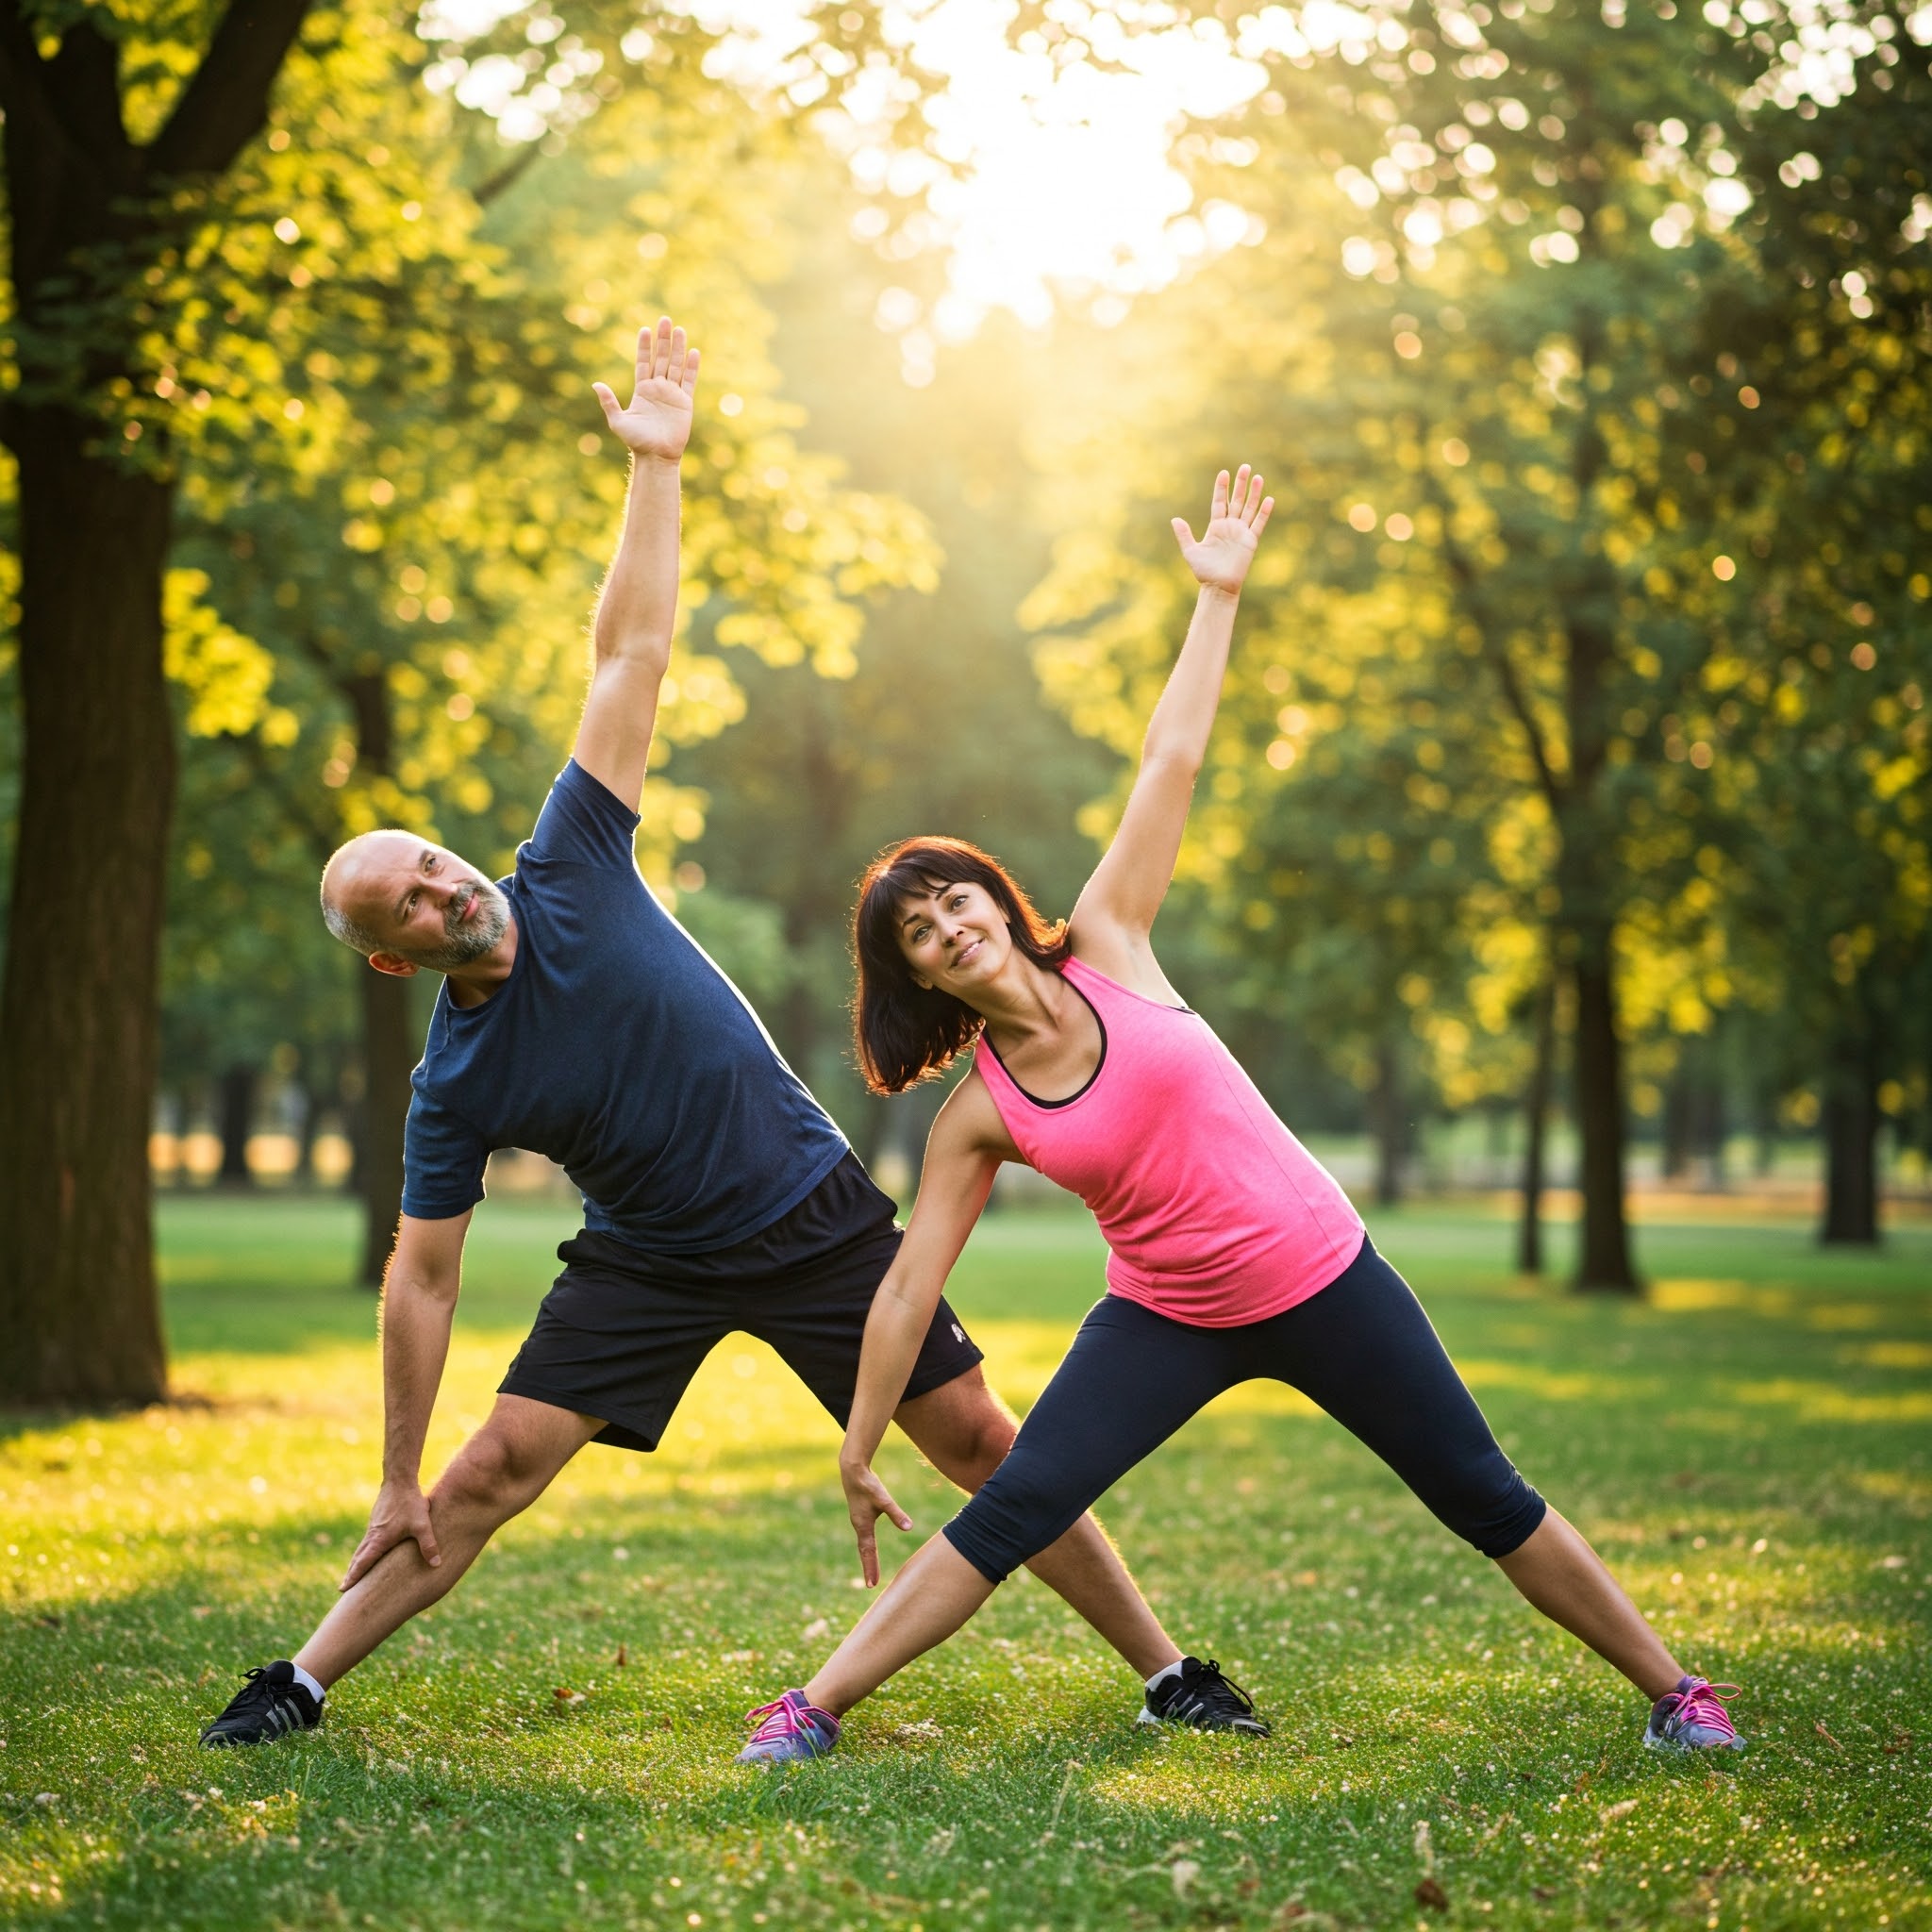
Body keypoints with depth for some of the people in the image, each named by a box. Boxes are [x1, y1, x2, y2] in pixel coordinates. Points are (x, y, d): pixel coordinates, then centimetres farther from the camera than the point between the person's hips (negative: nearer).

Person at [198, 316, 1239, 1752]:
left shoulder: (568, 869, -12)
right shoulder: (455, 1086, -10)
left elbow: (632, 655, -12)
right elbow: (423, 1277, -5)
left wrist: (657, 466, -15)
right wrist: (396, 1486, -5)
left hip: (817, 1219, 0)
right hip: (651, 1262, 0)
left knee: (981, 1444, -1)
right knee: (493, 1473, -7)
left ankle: (1166, 1670, 8)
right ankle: (302, 1682, 10)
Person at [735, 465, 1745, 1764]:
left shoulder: (1107, 948, -8)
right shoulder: (976, 1115, -7)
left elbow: (1171, 763, -8)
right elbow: (908, 1288, -3)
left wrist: (1220, 594, -8)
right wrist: (859, 1453, -2)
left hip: (1322, 1278, 0)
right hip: (1169, 1322, 0)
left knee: (1487, 1501, 7)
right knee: (1004, 1520, -11)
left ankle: (1673, 1691, 20)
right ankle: (815, 1710, -3)